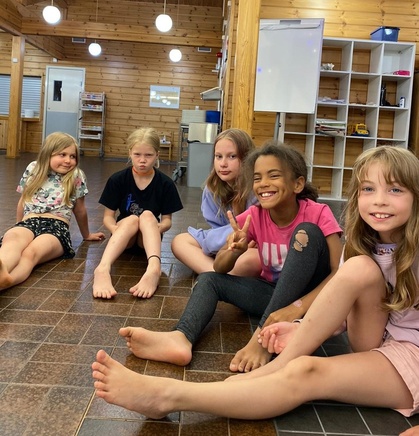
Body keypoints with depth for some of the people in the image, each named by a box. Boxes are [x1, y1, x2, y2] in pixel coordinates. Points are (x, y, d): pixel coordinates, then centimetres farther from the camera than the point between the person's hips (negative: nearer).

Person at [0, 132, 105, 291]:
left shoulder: (76, 176, 9)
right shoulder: (33, 169, 15)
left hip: (57, 226, -2)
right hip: (28, 222, 2)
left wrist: (86, 235, 33)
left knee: (31, 252, -39)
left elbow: (79, 210, 22)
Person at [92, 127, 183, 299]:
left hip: (148, 238, 1)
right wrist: (116, 230, -26)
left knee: (147, 215, -32)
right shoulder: (117, 179, -5)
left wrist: (157, 228, -26)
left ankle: (154, 268, -59)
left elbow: (167, 220, -2)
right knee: (132, 219, -34)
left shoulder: (165, 184, -5)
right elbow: (108, 216, -3)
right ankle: (102, 269, -58)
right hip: (122, 236, 0)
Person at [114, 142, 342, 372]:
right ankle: (181, 338, -45)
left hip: (309, 295, -4)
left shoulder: (318, 214, -16)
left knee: (306, 232, -28)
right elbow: (219, 268, -6)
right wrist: (235, 250, -29)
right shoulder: (254, 216, -6)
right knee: (208, 279, -11)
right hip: (273, 293, 4)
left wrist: (298, 306, -39)